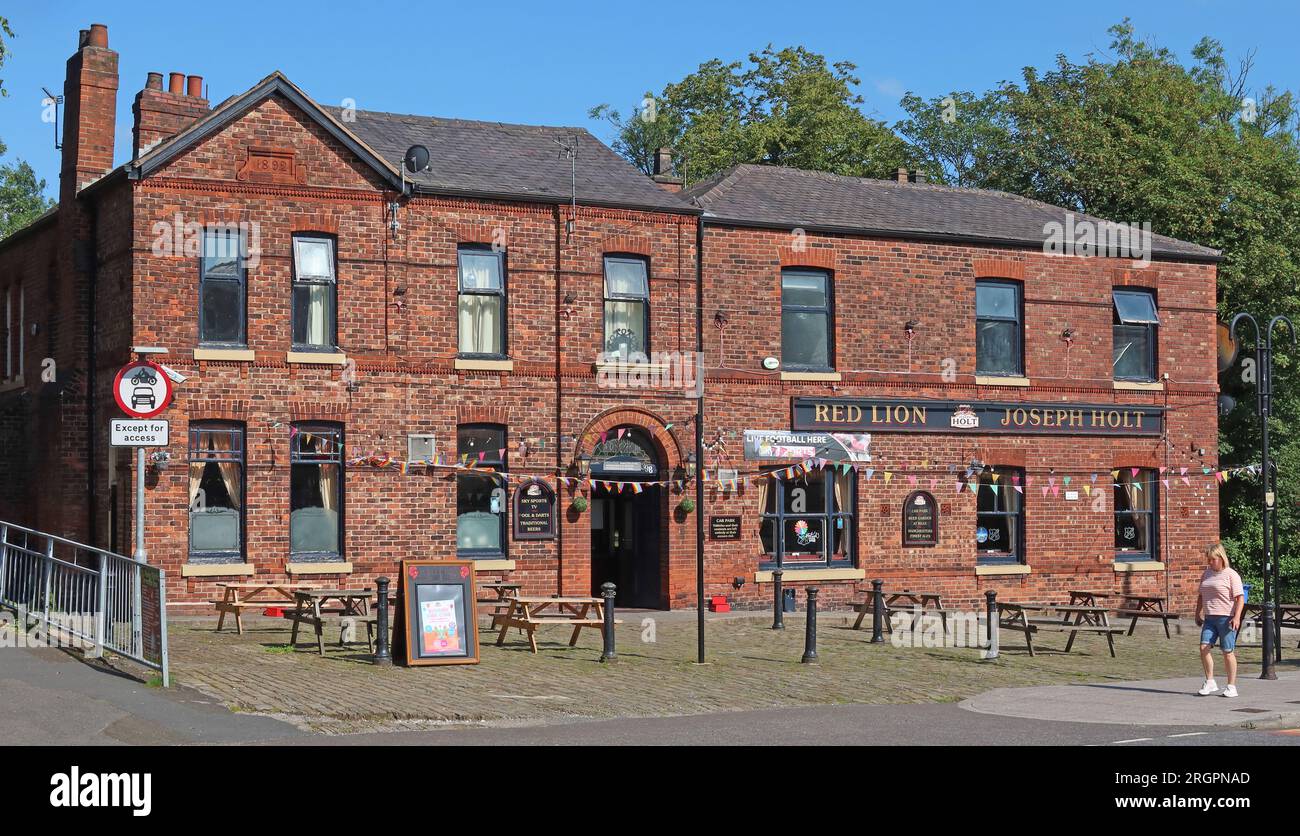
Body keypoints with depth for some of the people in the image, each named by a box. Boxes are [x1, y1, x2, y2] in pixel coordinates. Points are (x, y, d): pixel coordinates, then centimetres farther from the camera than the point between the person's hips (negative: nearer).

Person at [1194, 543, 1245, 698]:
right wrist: (1198, 614, 20)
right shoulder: (1206, 573, 16)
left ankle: (1231, 686, 9)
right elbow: (1201, 596, 24)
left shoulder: (1231, 575, -5)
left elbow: (1240, 597, -10)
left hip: (1226, 618, -6)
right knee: (1204, 647, -8)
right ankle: (1210, 682, 2)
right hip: (1209, 618, 6)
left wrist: (1237, 617, -20)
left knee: (1228, 651, -1)